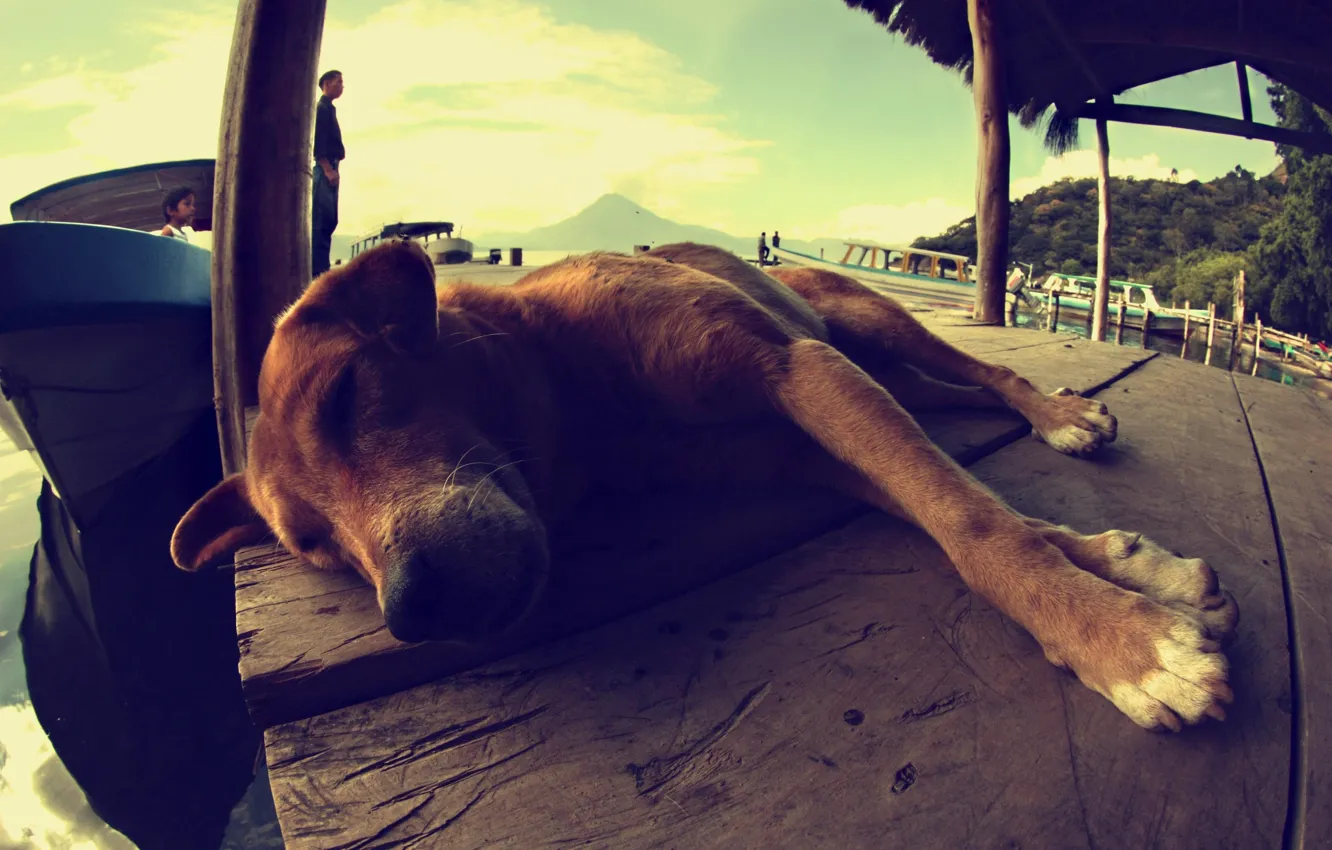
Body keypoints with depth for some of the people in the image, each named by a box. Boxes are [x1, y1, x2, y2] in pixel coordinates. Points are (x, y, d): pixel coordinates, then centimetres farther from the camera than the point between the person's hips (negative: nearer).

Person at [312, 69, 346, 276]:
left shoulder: (328, 109, 23)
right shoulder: (321, 109, -5)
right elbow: (317, 142, -15)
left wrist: (332, 169, 15)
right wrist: (328, 169, -22)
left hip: (329, 168, 10)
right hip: (324, 169, -10)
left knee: (329, 220, 8)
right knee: (321, 220, -13)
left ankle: (321, 269, 10)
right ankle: (318, 271, -15)